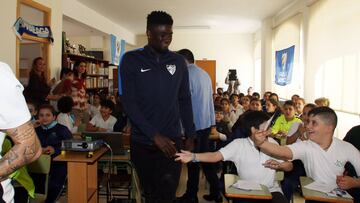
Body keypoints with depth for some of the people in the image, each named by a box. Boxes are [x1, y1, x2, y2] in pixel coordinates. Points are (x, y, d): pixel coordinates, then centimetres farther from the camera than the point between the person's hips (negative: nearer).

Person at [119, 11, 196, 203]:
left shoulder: (178, 61, 5)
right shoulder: (131, 60, -4)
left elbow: (184, 100, 10)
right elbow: (128, 102, -10)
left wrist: (190, 135, 7)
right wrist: (155, 135, -16)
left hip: (172, 140, 1)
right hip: (142, 142, 0)